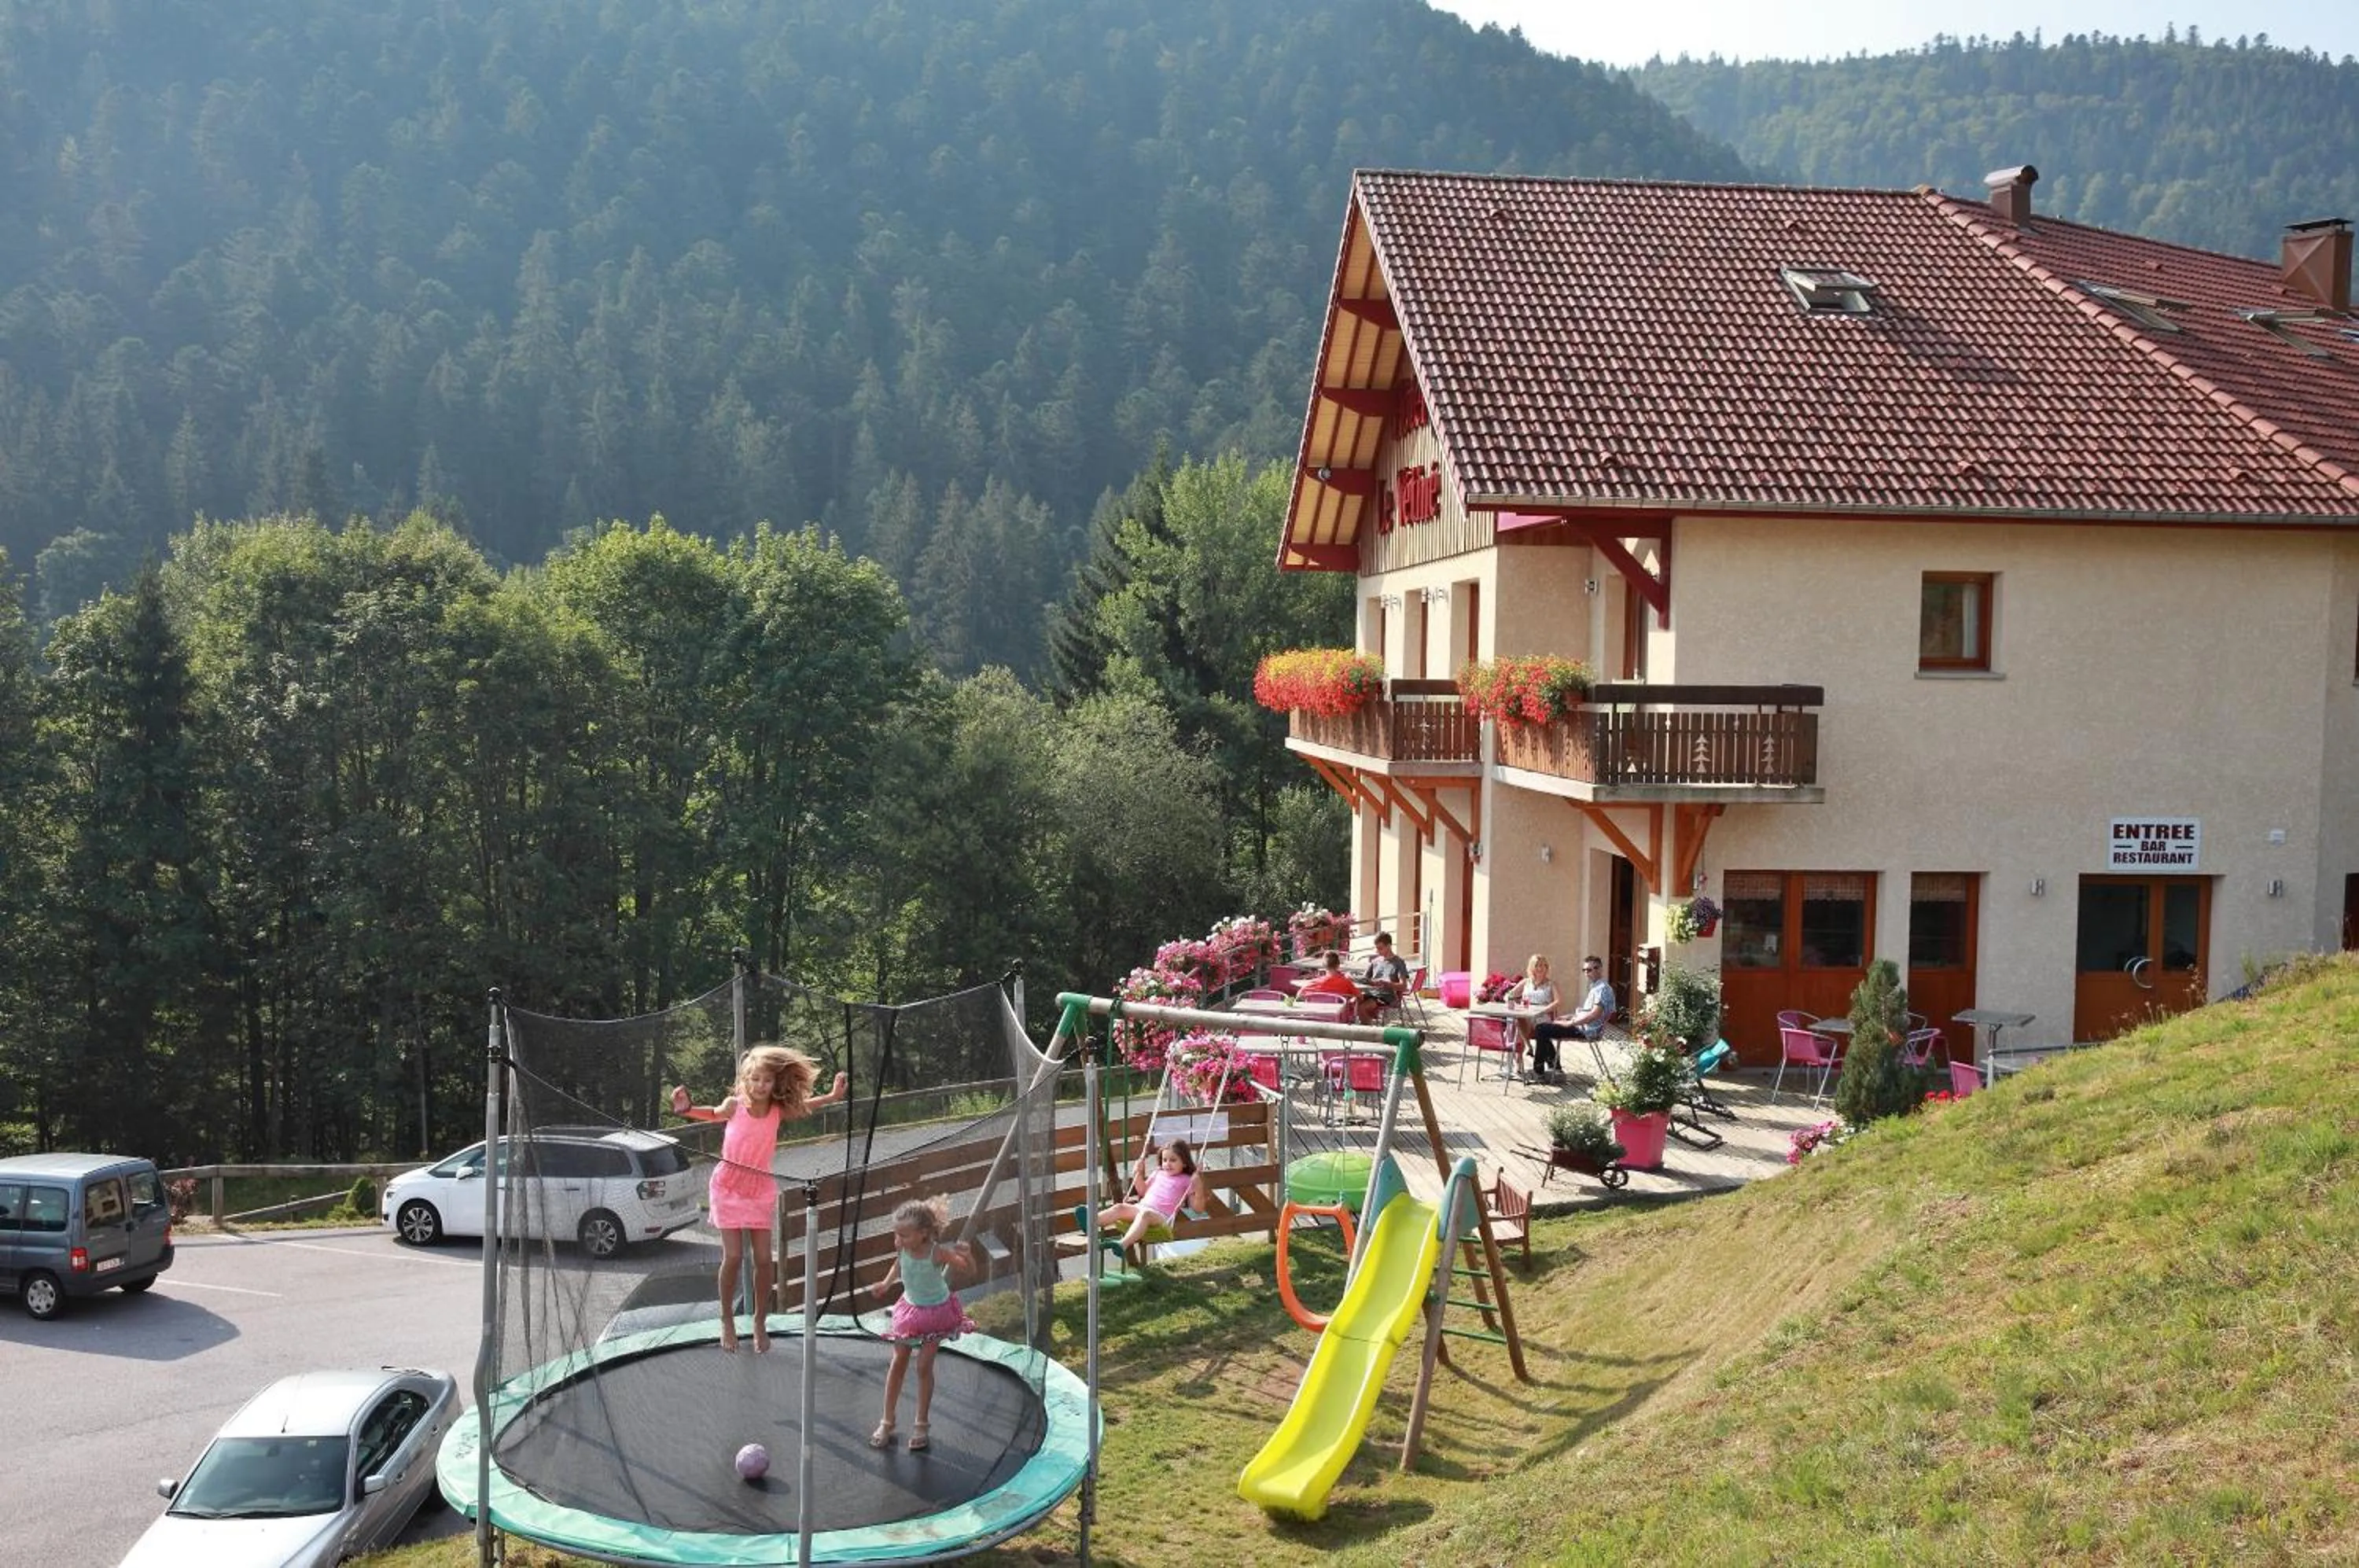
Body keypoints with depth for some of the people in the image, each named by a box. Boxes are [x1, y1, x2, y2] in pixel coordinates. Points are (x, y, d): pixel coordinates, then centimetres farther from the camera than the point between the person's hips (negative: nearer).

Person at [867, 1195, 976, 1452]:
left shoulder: (937, 1253, -31)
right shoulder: (902, 1249, -19)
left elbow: (968, 1268, -24)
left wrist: (965, 1256, -45)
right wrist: (886, 1283, -7)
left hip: (936, 1311, -4)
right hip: (910, 1309, 4)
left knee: (924, 1366, 2)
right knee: (898, 1363, 8)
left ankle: (921, 1425, 18)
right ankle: (887, 1422, 20)